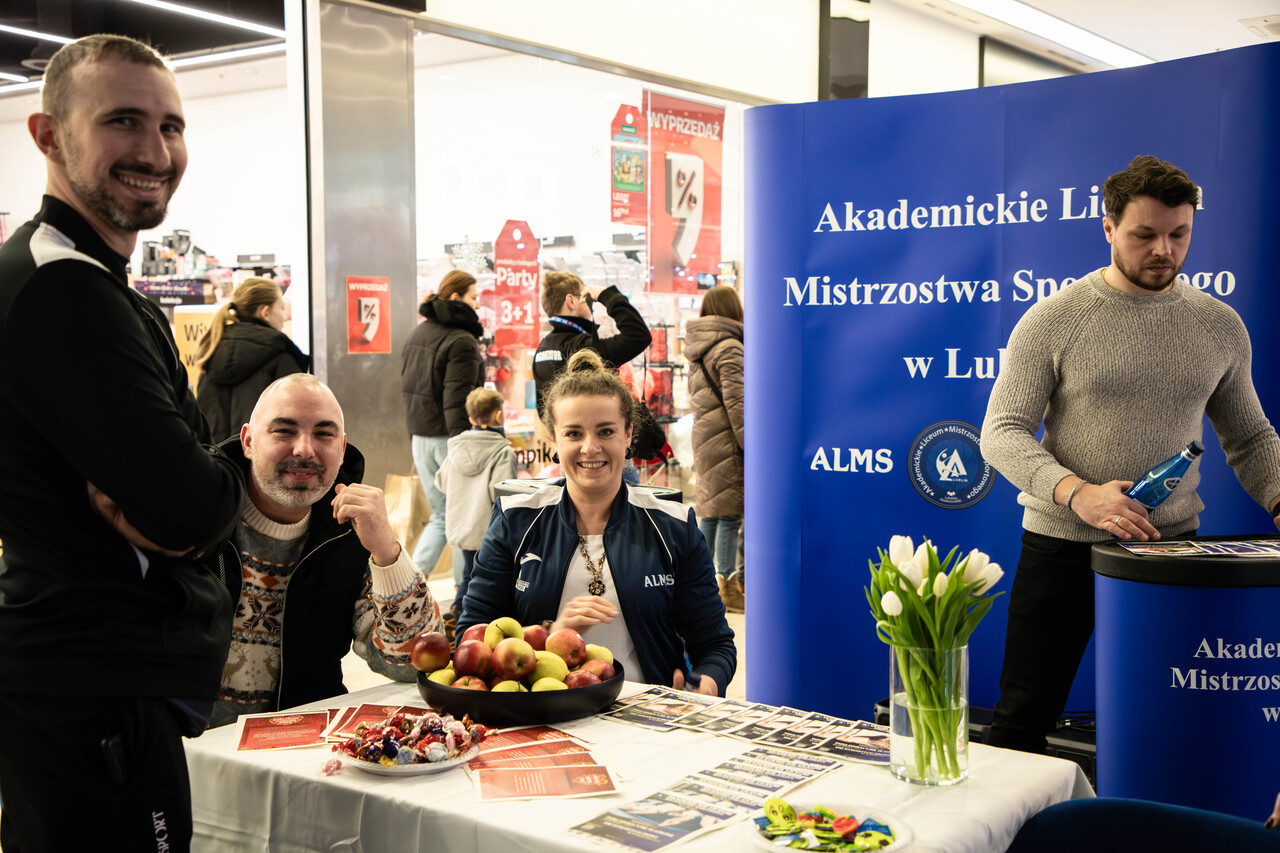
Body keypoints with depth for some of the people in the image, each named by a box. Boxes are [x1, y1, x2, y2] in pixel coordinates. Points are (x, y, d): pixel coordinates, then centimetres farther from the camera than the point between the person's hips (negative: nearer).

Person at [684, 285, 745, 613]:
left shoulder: (698, 350, 15)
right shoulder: (729, 348, -11)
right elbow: (736, 402, -15)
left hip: (703, 438, 9)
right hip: (726, 441, -9)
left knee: (710, 513, 14)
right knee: (729, 514, -5)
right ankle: (728, 589, -1)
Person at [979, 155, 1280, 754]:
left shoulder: (1220, 326, 7)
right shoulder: (1054, 319, -5)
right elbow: (1002, 434, -10)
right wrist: (1077, 493, -26)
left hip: (1174, 545, 3)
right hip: (1063, 545, -3)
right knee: (1022, 720, 4)